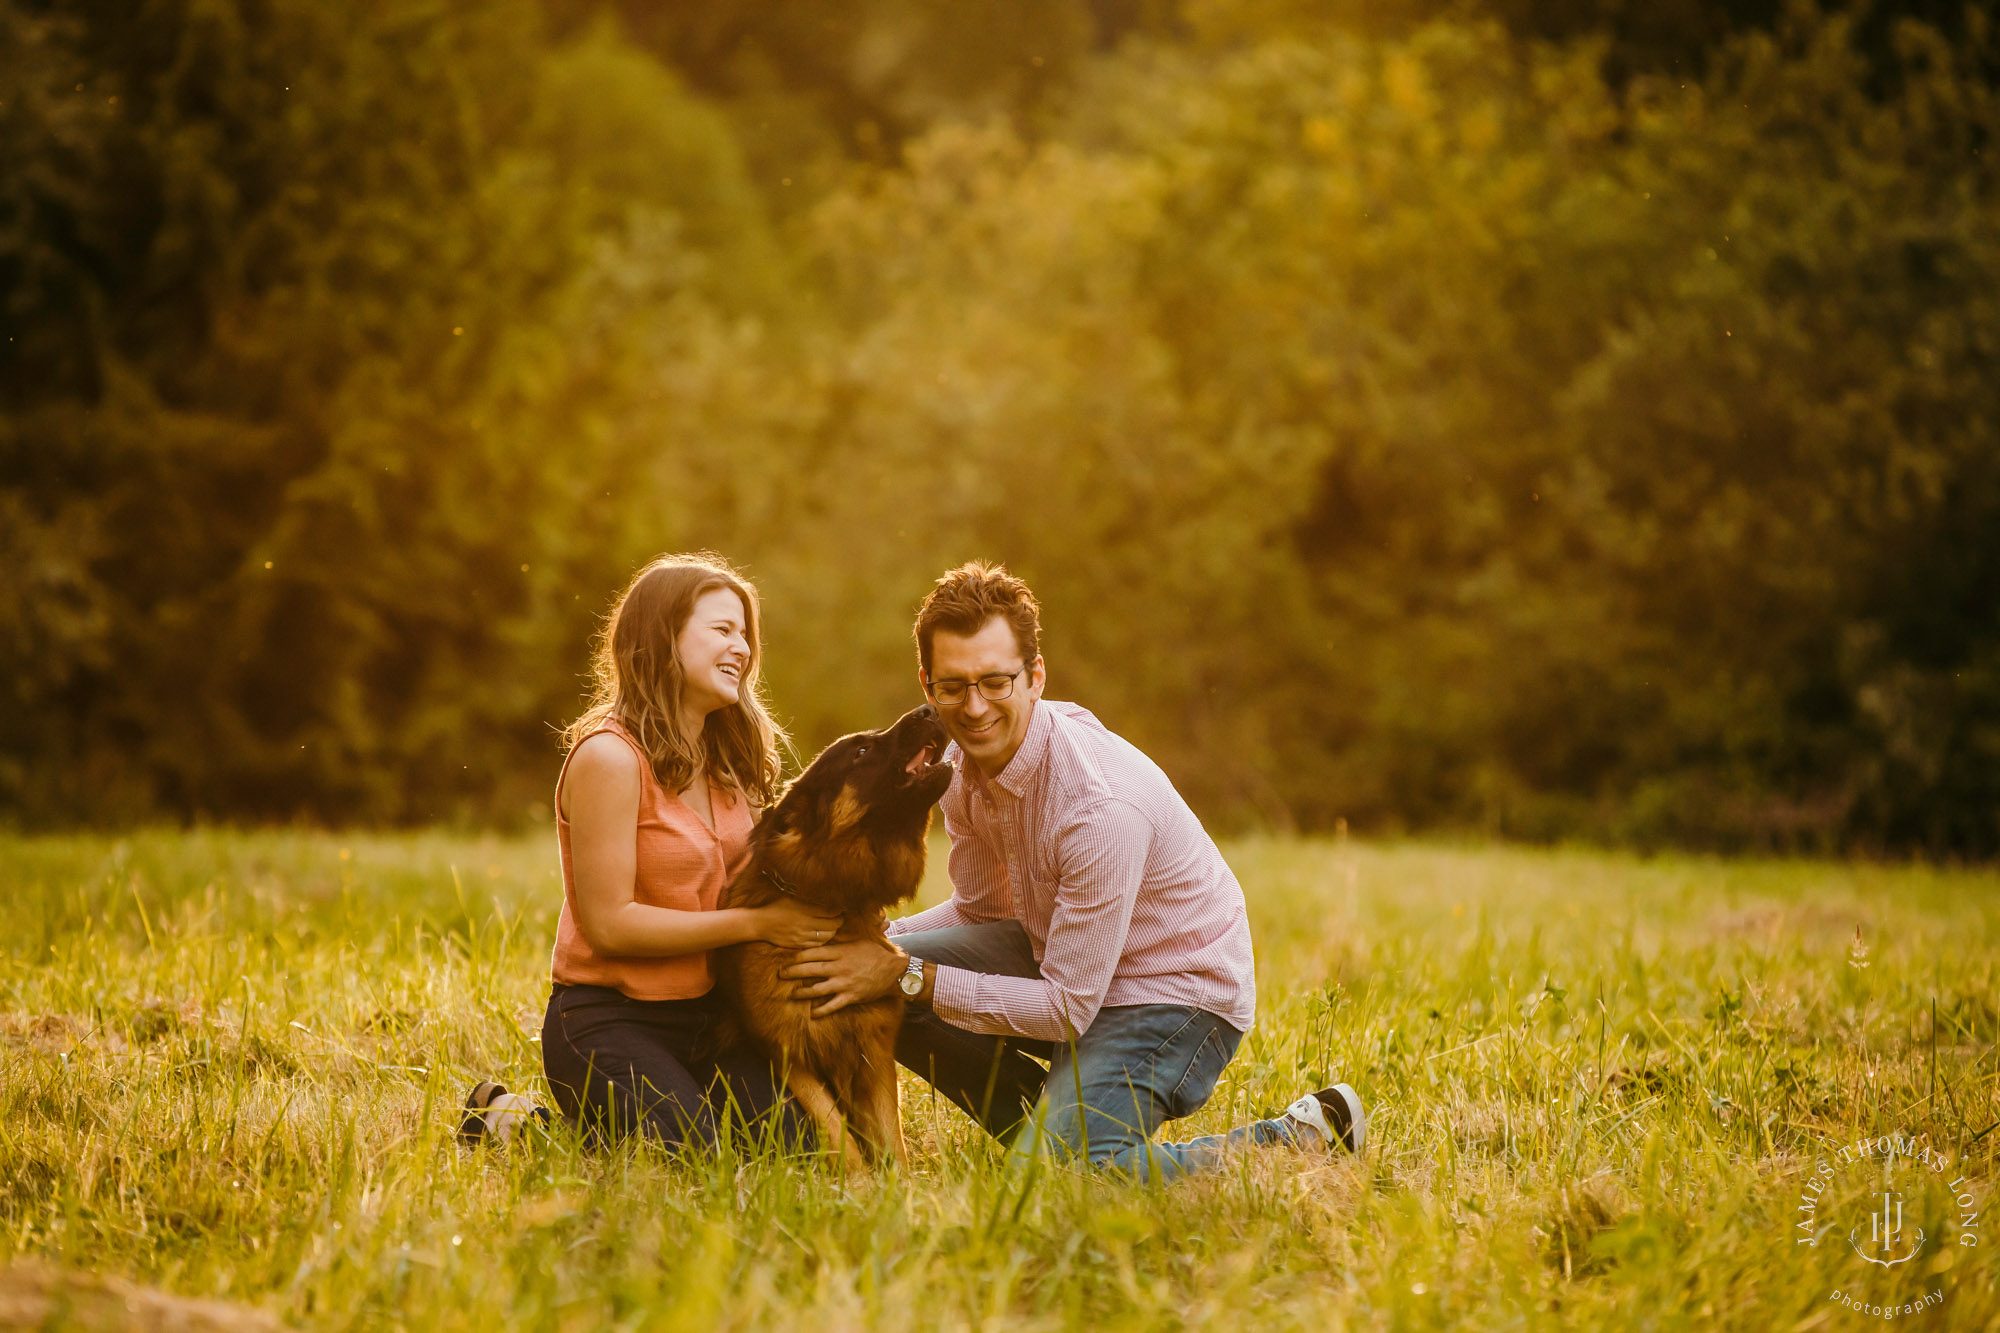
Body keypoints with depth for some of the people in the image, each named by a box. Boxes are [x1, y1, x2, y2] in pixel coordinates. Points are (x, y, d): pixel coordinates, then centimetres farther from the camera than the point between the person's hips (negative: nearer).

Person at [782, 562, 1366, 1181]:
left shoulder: (1101, 807, -32)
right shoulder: (966, 762, -7)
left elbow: (1065, 1009, -27)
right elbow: (984, 910, 9)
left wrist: (910, 978, -26)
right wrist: (876, 941, -10)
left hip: (1174, 996, -8)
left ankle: (1301, 1137, -9)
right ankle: (1054, 1125, 11)